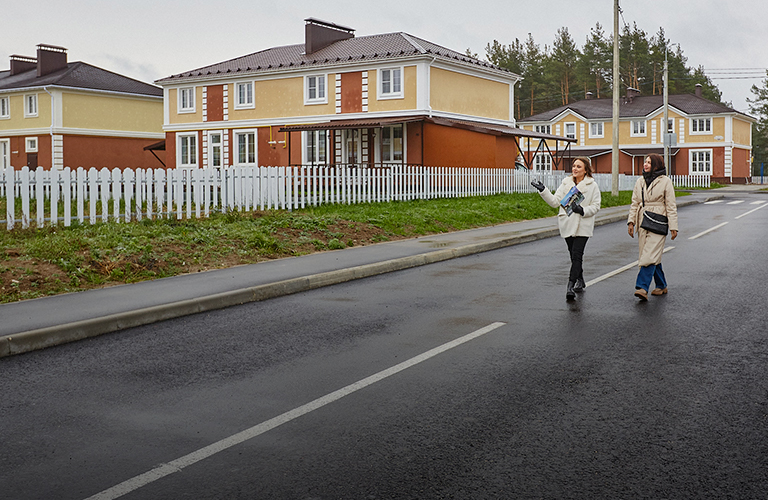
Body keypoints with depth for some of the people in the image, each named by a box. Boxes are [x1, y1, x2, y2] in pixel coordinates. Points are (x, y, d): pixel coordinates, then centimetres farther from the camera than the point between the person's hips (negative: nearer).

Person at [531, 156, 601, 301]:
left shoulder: (592, 185, -1)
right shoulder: (566, 183, 8)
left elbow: (595, 206, -1)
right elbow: (555, 201, 3)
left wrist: (583, 210, -18)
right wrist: (543, 191, -9)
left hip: (583, 225, -4)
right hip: (567, 225, 4)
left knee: (576, 255, -13)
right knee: (574, 255, 13)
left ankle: (571, 286, -18)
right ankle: (580, 281, 32)